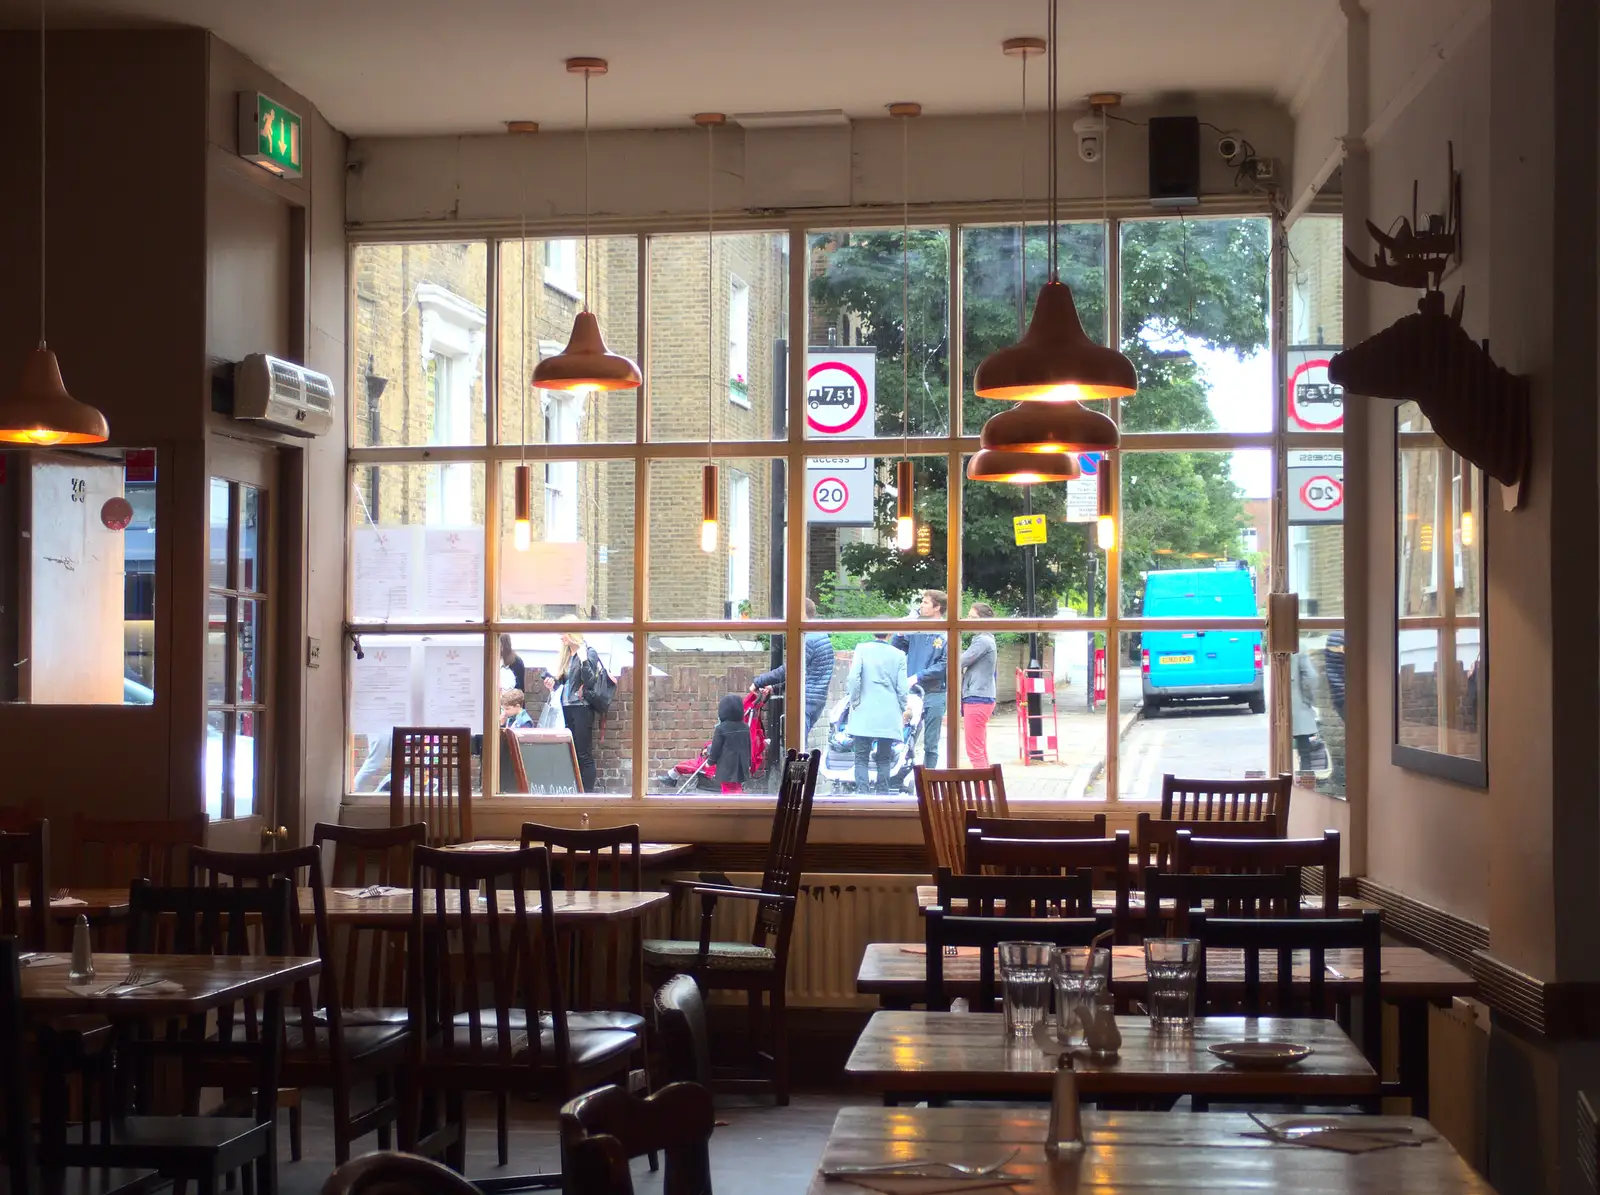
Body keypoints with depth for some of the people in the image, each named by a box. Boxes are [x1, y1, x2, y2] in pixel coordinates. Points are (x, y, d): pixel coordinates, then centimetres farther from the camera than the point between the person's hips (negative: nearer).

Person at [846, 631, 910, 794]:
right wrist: (903, 710, 14)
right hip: (889, 716, 1)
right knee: (884, 759, 10)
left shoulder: (862, 649, -3)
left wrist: (854, 701, 4)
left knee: (861, 757, 2)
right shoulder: (899, 655, 0)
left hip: (864, 713, -1)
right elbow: (902, 687, 0)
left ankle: (862, 791, -9)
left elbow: (854, 678, -10)